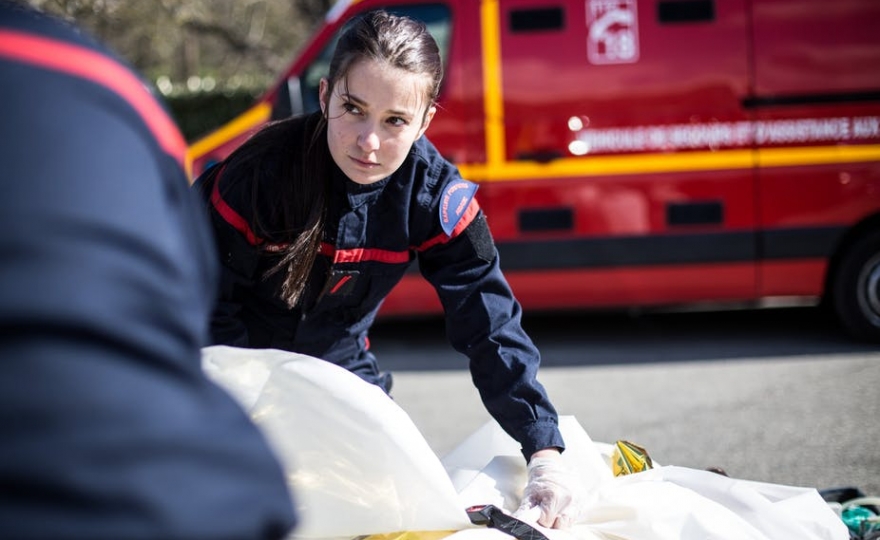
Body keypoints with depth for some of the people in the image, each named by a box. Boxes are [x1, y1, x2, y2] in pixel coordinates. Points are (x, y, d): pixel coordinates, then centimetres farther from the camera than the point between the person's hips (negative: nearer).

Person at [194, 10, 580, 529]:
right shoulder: (260, 173, -31)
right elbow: (211, 311, -22)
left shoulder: (438, 197, -21)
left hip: (339, 365, 3)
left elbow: (492, 326, -21)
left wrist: (546, 455, -29)